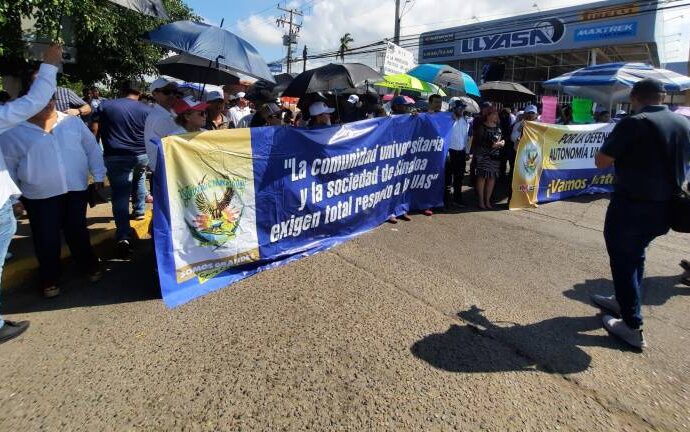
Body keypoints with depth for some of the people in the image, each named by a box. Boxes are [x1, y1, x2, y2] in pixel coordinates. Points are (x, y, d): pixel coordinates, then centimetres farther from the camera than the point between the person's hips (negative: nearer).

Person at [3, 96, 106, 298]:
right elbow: (8, 167, 5)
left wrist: (98, 175, 4)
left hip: (76, 190, 1)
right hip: (39, 197, -1)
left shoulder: (73, 122, 3)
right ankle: (50, 279, 23)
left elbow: (92, 149, 8)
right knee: (46, 239, 6)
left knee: (78, 232, 12)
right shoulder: (13, 132, -2)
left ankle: (90, 265, 30)